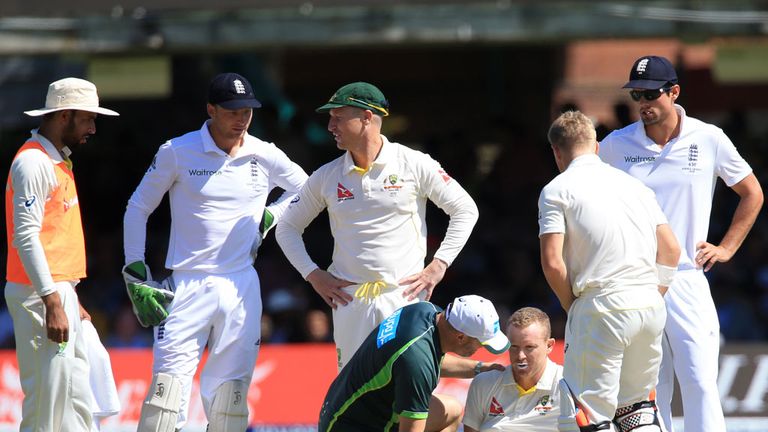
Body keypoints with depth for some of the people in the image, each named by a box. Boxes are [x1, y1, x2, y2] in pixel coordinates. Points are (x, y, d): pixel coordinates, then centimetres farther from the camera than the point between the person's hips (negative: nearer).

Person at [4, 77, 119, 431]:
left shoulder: (57, 160, 18)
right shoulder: (33, 162, -13)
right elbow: (26, 237, -20)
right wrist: (52, 304, -23)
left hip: (59, 292, 10)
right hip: (39, 294, -10)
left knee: (76, 395, 11)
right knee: (47, 393, -10)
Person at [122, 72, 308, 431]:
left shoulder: (264, 156, 4)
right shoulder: (177, 152, -3)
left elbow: (304, 187, 24)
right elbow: (137, 208, 5)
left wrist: (267, 220, 10)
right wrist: (137, 277, -2)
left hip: (241, 290, 2)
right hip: (187, 288, -2)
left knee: (229, 396, 2)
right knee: (168, 384, -11)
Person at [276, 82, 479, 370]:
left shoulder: (414, 165, 0)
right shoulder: (327, 176, 8)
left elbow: (465, 210, 5)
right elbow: (288, 227, 18)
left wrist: (438, 265, -3)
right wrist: (314, 275, 5)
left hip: (405, 297, -3)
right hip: (350, 301, 3)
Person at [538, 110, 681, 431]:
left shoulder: (557, 190, 1)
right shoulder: (633, 184, 18)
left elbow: (553, 263, -8)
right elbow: (671, 249, 13)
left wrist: (572, 307, 5)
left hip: (602, 306, -6)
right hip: (651, 306, 6)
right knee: (636, 406, 19)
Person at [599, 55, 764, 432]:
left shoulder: (709, 140, 1)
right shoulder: (616, 146, 3)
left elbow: (752, 193, 14)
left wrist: (727, 248, 7)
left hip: (686, 278, -1)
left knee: (700, 384, -10)